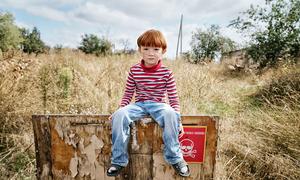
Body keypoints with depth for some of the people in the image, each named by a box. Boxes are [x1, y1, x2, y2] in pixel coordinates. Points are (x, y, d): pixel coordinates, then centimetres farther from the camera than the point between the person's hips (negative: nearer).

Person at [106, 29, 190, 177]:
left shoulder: (166, 72, -3)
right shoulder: (134, 70, 1)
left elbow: (173, 98, 0)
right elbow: (128, 93, 9)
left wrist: (177, 118, -8)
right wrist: (121, 109, -2)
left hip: (158, 105, -1)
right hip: (139, 104, 2)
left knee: (170, 114, -35)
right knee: (119, 115, -26)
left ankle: (175, 158, -14)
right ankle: (118, 160, -10)